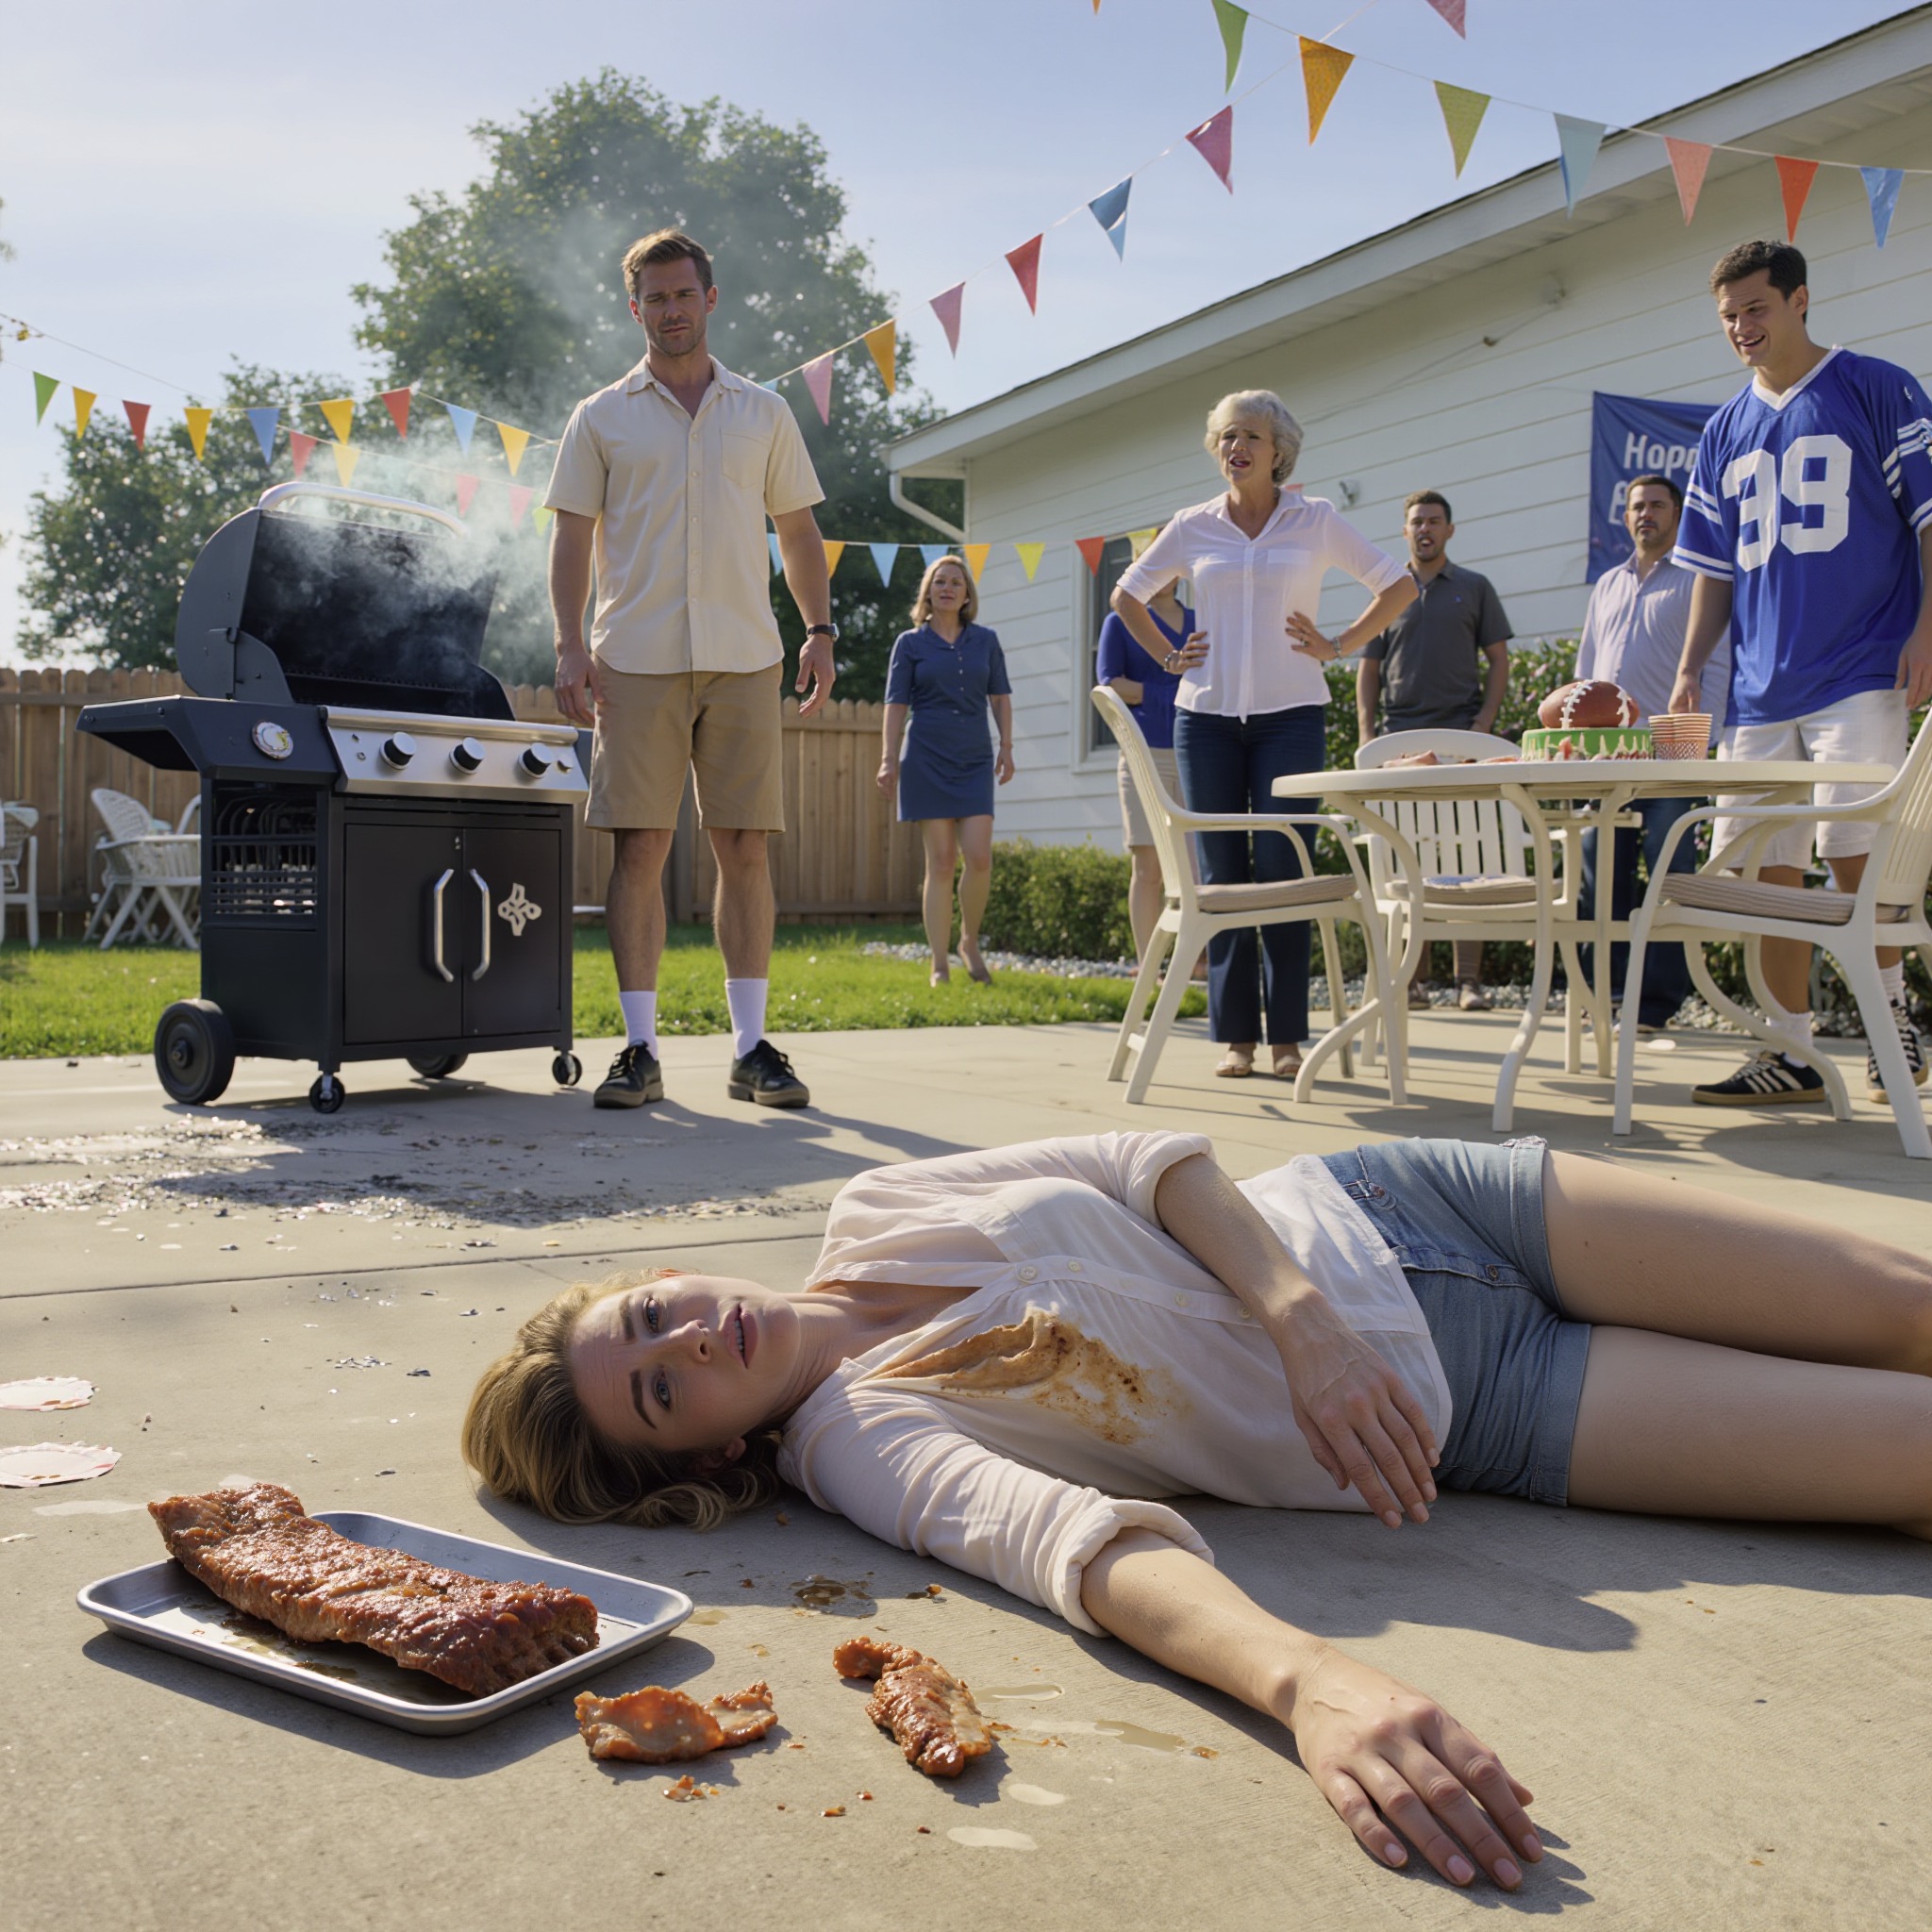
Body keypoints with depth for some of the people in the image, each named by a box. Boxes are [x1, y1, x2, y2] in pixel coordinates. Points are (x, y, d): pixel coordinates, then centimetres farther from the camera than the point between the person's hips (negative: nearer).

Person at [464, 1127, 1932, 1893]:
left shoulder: (871, 1215, -4)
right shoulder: (859, 1439, -17)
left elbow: (1153, 1165, -3)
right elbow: (1073, 1535, -35)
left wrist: (1301, 1316, -20)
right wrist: (1308, 1682, -52)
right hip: (1461, 1421, -4)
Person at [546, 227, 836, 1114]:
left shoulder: (763, 414, 15)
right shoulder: (601, 417, 11)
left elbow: (798, 530, 16)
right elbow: (572, 536, 8)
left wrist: (821, 628, 4)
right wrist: (570, 644, -4)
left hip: (743, 657, 1)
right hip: (637, 658, -1)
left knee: (744, 848, 0)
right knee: (639, 849, -3)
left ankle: (752, 1046, 6)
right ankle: (640, 1048, 4)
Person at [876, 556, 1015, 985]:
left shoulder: (985, 641, 11)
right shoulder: (910, 643, 5)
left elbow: (1000, 697, 15)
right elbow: (896, 704, 4)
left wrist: (1007, 747, 7)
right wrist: (889, 758, -3)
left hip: (975, 760, 2)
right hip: (927, 760, -2)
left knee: (979, 857, -10)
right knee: (940, 861, -4)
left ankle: (970, 941, 13)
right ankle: (939, 964, 2)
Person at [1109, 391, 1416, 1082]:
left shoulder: (1315, 520, 5)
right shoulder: (1193, 526, 9)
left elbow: (1399, 586, 9)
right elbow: (1127, 596, 21)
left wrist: (1338, 647, 1)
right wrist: (1168, 656, 9)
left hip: (1291, 714, -2)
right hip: (1207, 714, 2)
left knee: (1282, 870, -6)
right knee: (1221, 875, 1)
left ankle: (1287, 1036, 1)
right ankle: (1235, 1035, 7)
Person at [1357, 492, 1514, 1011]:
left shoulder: (1474, 588, 12)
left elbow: (1498, 661, 9)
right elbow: (1369, 670, 14)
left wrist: (1484, 723, -5)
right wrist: (1366, 734, 1)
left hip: (1461, 734, -1)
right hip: (1400, 735, 2)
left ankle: (1469, 979, -4)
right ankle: (1410, 977, 3)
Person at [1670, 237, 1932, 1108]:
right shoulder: (1726, 431, 17)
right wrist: (1689, 669, 9)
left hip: (1859, 671, -5)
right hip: (1760, 685, 5)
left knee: (1851, 848, -14)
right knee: (1766, 866, 3)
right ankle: (1790, 1057, 11)